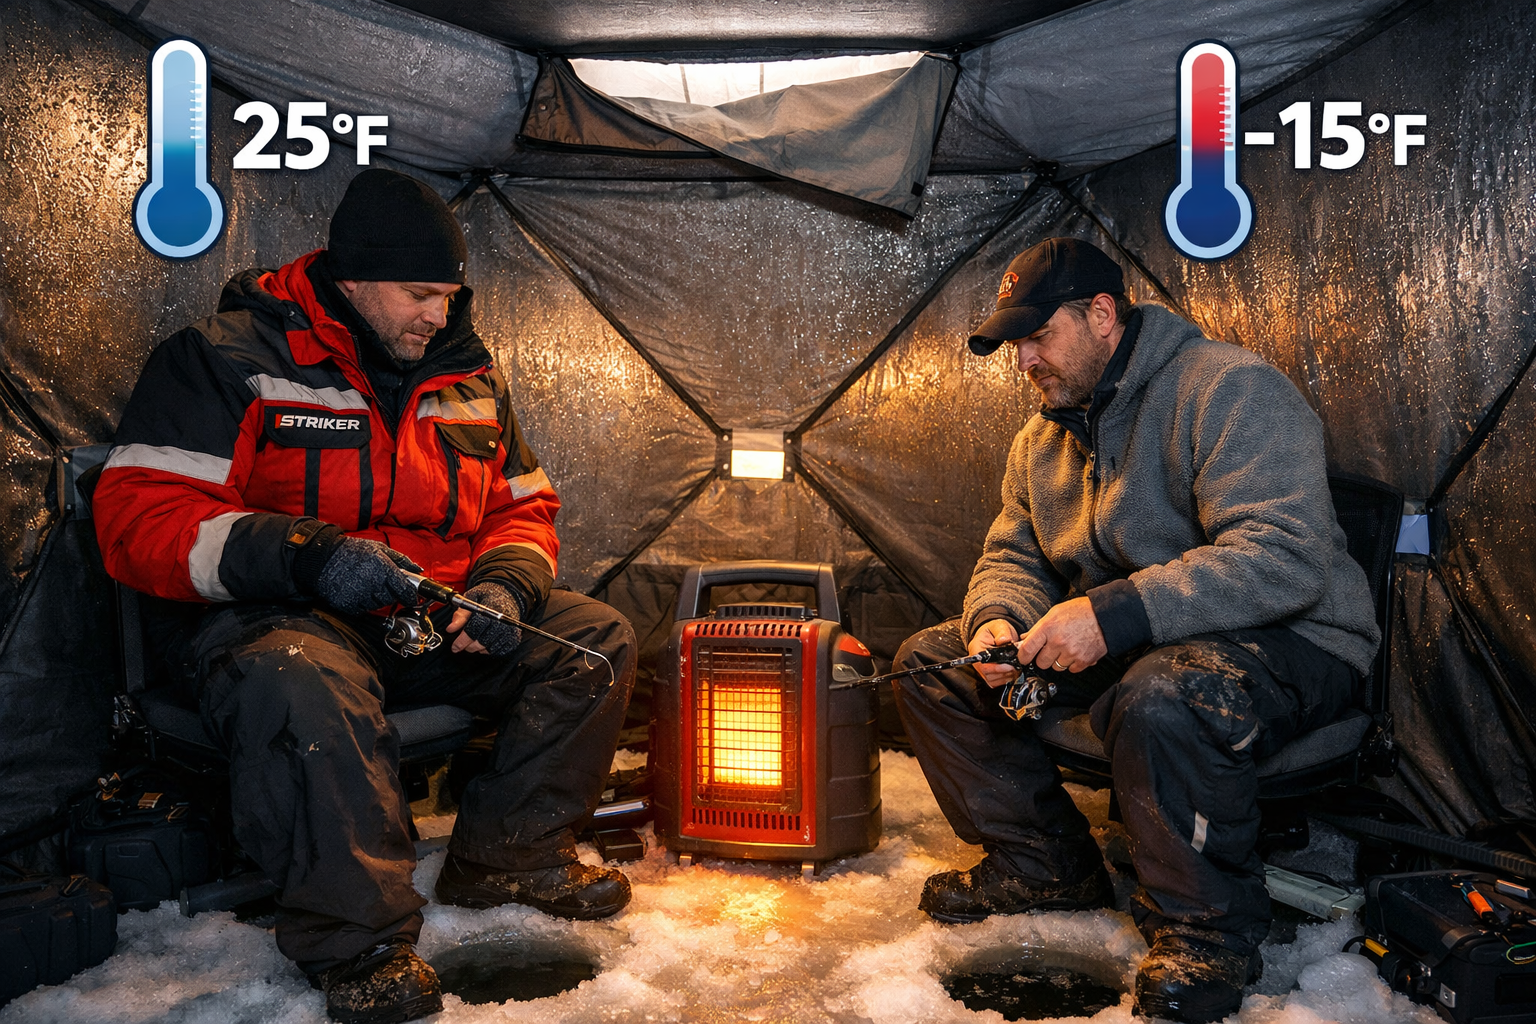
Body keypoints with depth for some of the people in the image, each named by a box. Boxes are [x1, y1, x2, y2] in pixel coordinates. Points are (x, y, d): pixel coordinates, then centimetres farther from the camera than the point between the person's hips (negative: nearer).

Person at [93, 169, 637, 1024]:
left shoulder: (467, 374, 11)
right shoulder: (227, 358, -7)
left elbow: (523, 507, 16)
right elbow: (138, 518, -15)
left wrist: (505, 586, -9)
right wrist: (306, 554, -30)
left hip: (433, 619, 6)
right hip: (268, 616, -5)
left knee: (597, 638, -9)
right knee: (304, 684, -41)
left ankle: (508, 856, 5)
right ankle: (360, 942, -22)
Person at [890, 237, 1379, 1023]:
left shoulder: (1231, 390, -18)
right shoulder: (1043, 438, 8)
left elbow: (1284, 559, -29)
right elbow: (1011, 556, 13)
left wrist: (1113, 614, -35)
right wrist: (998, 621, -12)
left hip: (1285, 641, -7)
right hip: (1116, 646, 8)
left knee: (1162, 699, -42)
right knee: (930, 661, -1)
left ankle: (1205, 928, -16)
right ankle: (1046, 863, 9)